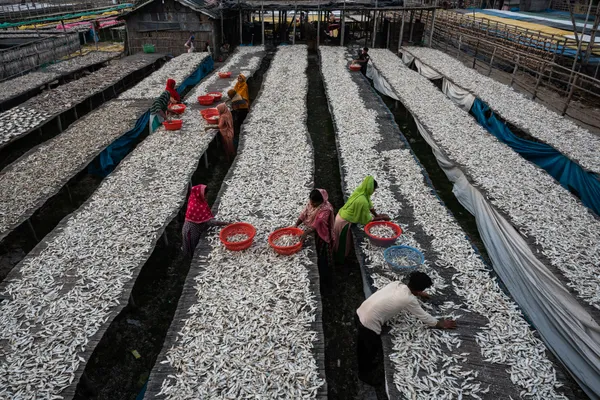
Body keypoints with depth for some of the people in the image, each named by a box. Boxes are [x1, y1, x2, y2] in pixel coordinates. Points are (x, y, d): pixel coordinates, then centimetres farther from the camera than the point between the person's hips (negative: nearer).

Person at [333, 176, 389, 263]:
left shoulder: (359, 190, -7)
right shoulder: (362, 201, -34)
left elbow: (369, 205, 6)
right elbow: (367, 219, -22)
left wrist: (377, 215, 1)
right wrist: (382, 218, -12)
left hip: (341, 216, 8)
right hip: (344, 222, -8)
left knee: (341, 242, 28)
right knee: (343, 244, 15)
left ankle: (339, 258, 47)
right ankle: (340, 261, 36)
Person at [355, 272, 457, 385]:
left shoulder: (396, 284, 4)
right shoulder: (409, 300, -17)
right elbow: (424, 318, -2)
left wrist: (419, 294, 44)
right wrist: (441, 324, 15)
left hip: (360, 314, 8)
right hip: (369, 324, -8)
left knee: (363, 345, 33)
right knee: (372, 350, 21)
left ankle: (362, 366, 58)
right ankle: (365, 374, 45)